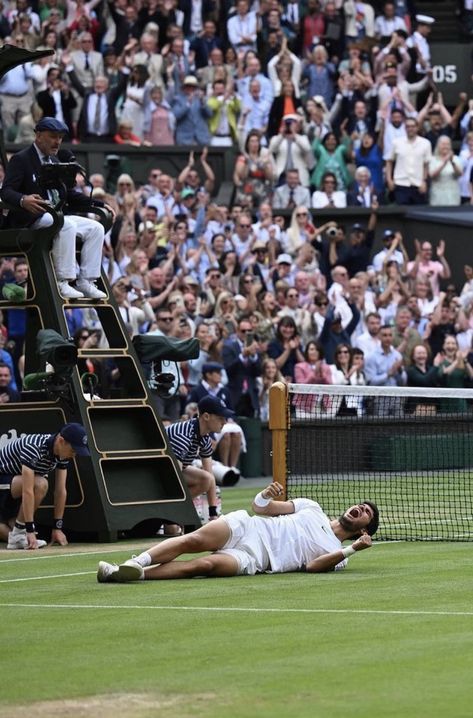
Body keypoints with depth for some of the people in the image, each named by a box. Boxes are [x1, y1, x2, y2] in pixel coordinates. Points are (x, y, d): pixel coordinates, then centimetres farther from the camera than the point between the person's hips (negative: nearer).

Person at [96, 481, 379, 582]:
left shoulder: (337, 554, 15)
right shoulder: (312, 508, 25)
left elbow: (313, 566, -7)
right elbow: (260, 507, 20)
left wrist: (352, 549, -18)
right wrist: (267, 496, -6)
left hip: (253, 558, -3)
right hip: (245, 527, 3)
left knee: (204, 565, -31)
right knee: (193, 540, -28)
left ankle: (136, 575, -42)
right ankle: (135, 563, -36)